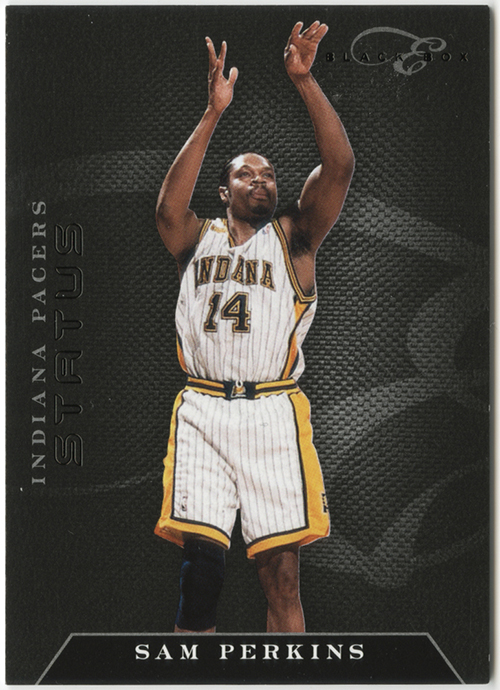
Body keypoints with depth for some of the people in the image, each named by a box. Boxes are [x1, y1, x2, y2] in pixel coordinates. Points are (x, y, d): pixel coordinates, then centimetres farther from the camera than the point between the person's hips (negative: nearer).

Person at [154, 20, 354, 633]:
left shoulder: (293, 236, 12)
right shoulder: (199, 238, 14)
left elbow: (339, 167, -3)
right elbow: (168, 207, -9)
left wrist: (304, 80, -11)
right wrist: (213, 113, -14)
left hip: (272, 411, 0)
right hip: (202, 411, 1)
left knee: (281, 574, 0)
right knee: (199, 562, -4)